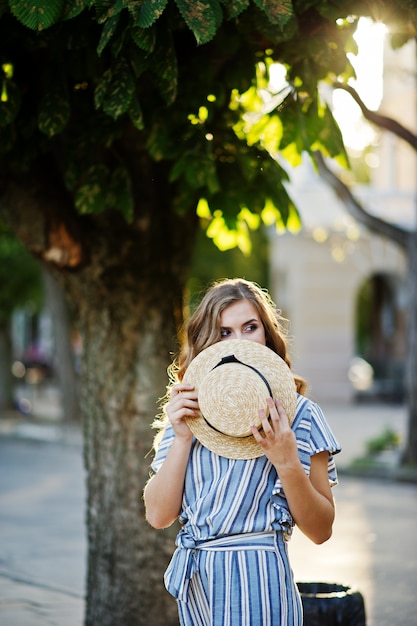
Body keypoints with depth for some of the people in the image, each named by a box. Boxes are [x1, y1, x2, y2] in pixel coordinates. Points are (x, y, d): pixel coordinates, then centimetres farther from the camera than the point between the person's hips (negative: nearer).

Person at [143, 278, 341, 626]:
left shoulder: (299, 414, -5)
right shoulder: (188, 414, 5)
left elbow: (320, 530, -6)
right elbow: (159, 515, -2)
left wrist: (287, 463, -20)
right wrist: (182, 438, -12)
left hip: (256, 579, -4)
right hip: (194, 583, 4)